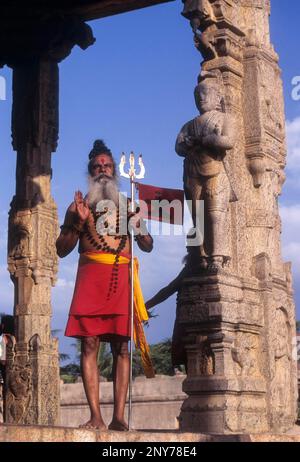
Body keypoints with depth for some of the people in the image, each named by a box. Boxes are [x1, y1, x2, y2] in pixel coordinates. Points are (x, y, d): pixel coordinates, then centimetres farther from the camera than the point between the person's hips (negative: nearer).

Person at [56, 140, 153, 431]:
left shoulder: (128, 204, 22)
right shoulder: (79, 205, 17)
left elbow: (148, 246, 20)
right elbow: (62, 249, 11)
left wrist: (139, 227, -1)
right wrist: (79, 221, -4)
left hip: (122, 277, 1)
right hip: (90, 276, -1)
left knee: (121, 346, -6)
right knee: (89, 344, -10)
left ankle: (118, 417, -8)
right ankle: (96, 417, -12)